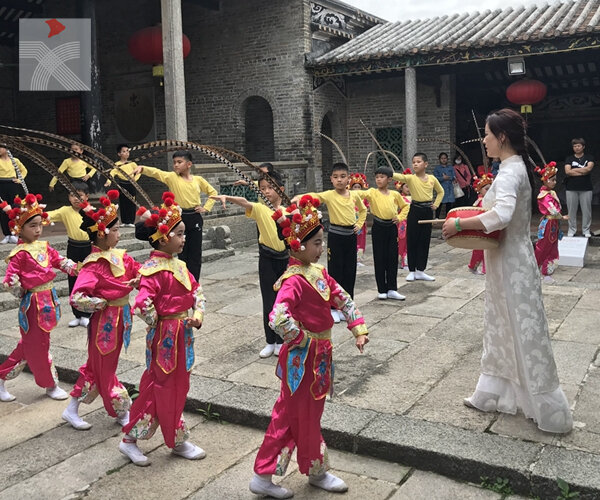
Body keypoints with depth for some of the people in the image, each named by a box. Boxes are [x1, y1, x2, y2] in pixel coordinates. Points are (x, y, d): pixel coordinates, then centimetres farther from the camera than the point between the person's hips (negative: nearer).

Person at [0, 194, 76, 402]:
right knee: (38, 345, 6)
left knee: (30, 344, 17)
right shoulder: (20, 253, -15)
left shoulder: (44, 247, 7)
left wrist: (75, 268, -3)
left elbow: (60, 260, 12)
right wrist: (23, 294, -4)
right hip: (34, 303, -8)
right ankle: (50, 385, 18)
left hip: (48, 298, 8)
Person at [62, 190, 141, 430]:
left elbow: (138, 270, 15)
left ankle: (72, 410, 34)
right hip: (105, 320, -8)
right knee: (105, 369, 10)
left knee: (95, 365, 19)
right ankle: (123, 413, 25)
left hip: (121, 317, 8)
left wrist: (137, 280, -7)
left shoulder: (119, 256, 1)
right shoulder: (93, 265, -21)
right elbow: (77, 298, -29)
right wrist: (103, 304, -17)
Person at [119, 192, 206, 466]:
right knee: (167, 388, 6)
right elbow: (143, 304, -31)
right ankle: (178, 441, 23)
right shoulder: (153, 269, -19)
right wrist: (158, 325, -19)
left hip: (183, 331, 9)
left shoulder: (178, 264, 8)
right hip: (166, 335, -9)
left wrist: (198, 315, -1)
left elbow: (197, 290, 13)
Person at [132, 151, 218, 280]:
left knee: (195, 253, 5)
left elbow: (213, 192, 17)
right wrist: (142, 168, -36)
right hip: (179, 217, -2)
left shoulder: (198, 180, 5)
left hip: (195, 218, 2)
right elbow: (156, 172, -18)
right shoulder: (172, 177, -1)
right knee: (182, 253, 4)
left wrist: (206, 207, 4)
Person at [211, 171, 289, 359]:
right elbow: (244, 202, -26)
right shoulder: (260, 209, -6)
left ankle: (281, 340, 22)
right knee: (269, 302, 6)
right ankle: (270, 342, 18)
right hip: (267, 260, -1)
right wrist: (226, 197, -44)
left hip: (285, 259, 1)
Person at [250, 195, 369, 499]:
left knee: (288, 414, 17)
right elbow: (278, 318, -36)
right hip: (302, 358, -9)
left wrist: (359, 329, 7)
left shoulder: (319, 272, 5)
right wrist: (304, 340, -21)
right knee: (305, 416, 11)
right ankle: (316, 471, 32)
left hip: (320, 354, 9)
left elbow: (342, 299, 14)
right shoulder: (293, 281, -23)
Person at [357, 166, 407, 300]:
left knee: (392, 258, 5)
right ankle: (382, 290, 12)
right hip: (378, 227, -2)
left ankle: (392, 289, 12)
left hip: (392, 227, 3)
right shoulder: (373, 192, -5)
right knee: (379, 259, 3)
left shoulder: (395, 194, 4)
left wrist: (400, 217, 2)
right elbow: (362, 194, -26)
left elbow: (404, 206, 18)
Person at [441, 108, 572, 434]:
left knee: (522, 333, 0)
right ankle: (495, 395, 31)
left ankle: (549, 411, 14)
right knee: (502, 328, 17)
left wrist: (460, 224, -29)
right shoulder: (517, 166, 10)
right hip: (507, 258, 10)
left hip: (511, 262, -10)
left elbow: (502, 215, -37)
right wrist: (476, 217, 10)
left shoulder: (510, 171, -21)